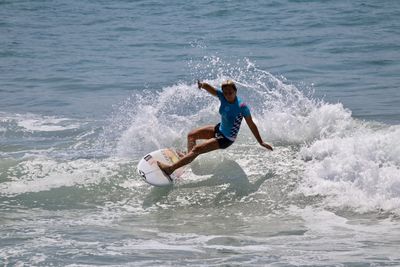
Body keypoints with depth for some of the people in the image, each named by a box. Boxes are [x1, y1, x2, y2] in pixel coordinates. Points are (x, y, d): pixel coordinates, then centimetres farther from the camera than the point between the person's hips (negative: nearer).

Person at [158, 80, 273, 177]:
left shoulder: (241, 106, -28)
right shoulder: (223, 97, -12)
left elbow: (251, 125, -20)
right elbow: (210, 88, -23)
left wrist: (261, 142, -15)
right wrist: (202, 84, -48)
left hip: (226, 139, -8)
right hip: (219, 129, 8)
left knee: (196, 149, -14)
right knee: (191, 135, 18)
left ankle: (170, 168, -10)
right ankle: (189, 157, 42)